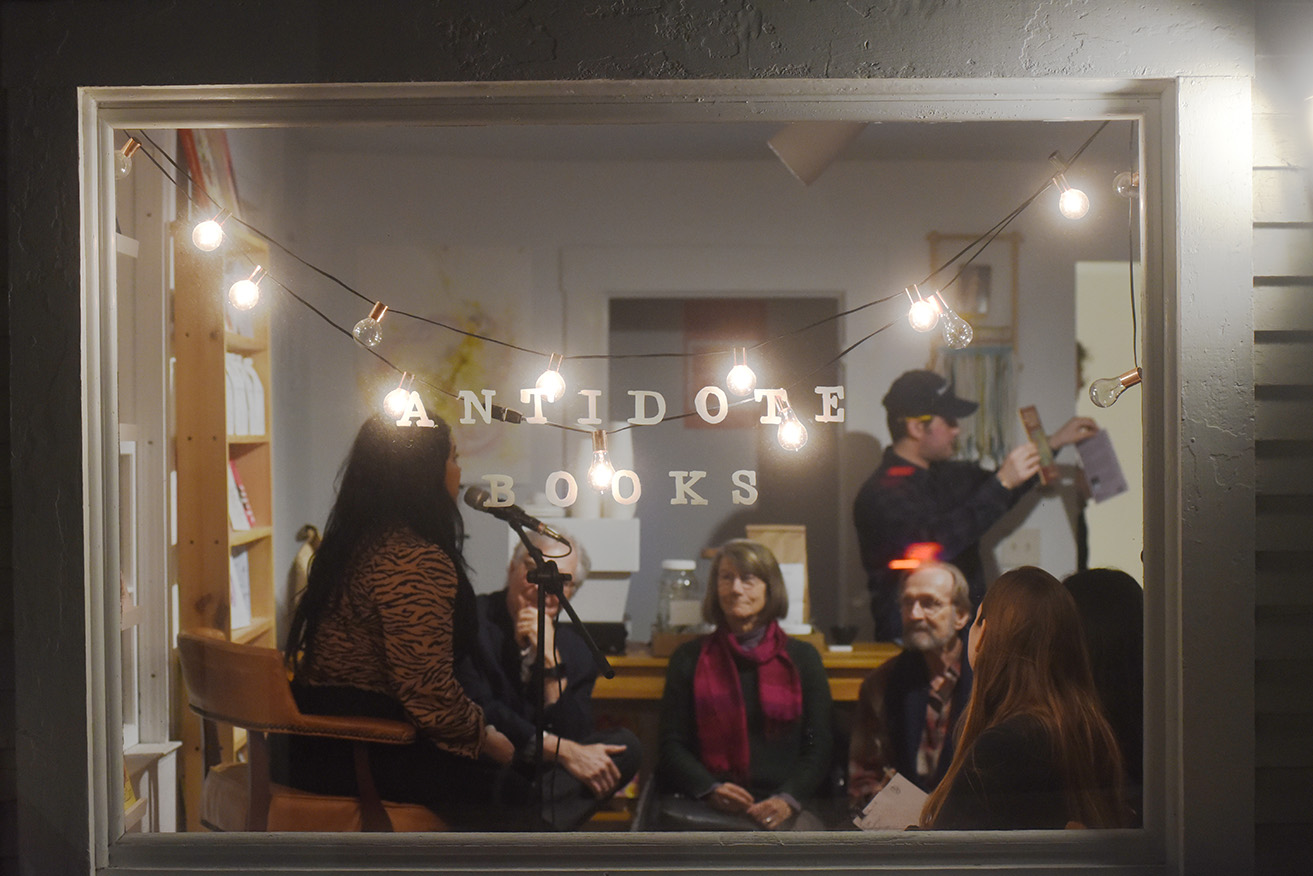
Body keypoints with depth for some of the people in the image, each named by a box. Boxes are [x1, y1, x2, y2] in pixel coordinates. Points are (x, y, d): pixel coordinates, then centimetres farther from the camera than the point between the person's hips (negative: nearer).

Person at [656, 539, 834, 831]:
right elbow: (672, 745, 11)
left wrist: (788, 799, -9)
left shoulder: (802, 658, 15)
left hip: (782, 808, 0)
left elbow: (820, 746, 9)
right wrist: (710, 790, -9)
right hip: (708, 809, 0)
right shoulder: (689, 658, 15)